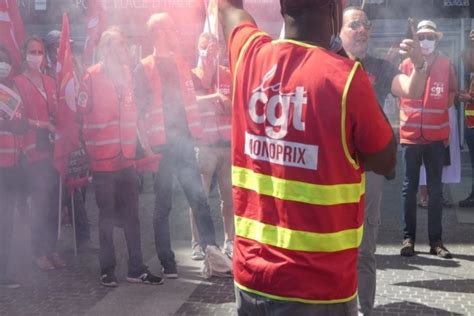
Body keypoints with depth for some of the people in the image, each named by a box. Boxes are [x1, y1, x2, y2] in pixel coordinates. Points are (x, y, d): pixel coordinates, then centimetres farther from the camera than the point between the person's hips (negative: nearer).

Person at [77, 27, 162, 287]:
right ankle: (107, 270, 15)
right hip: (103, 160, -4)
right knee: (107, 215, 5)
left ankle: (137, 268, 15)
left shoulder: (129, 74, 7)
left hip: (127, 159, 4)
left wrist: (135, 146, 12)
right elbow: (82, 114, -6)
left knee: (132, 215, 7)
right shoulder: (92, 77, -8)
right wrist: (90, 148, -3)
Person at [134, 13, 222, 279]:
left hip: (184, 141, 4)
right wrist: (146, 145, -12)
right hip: (161, 144, -4)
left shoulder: (181, 63, 14)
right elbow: (139, 108, -5)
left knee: (199, 199, 1)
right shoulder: (144, 69, -2)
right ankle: (168, 263, 9)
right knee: (163, 205, 3)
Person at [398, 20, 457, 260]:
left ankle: (436, 240, 10)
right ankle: (408, 238, 11)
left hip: (437, 135, 1)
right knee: (409, 187, 4)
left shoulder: (446, 65, 0)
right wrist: (407, 117, 5)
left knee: (435, 188, 5)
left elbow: (451, 93, 12)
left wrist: (439, 114, 7)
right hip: (411, 135, -1)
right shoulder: (406, 65, -2)